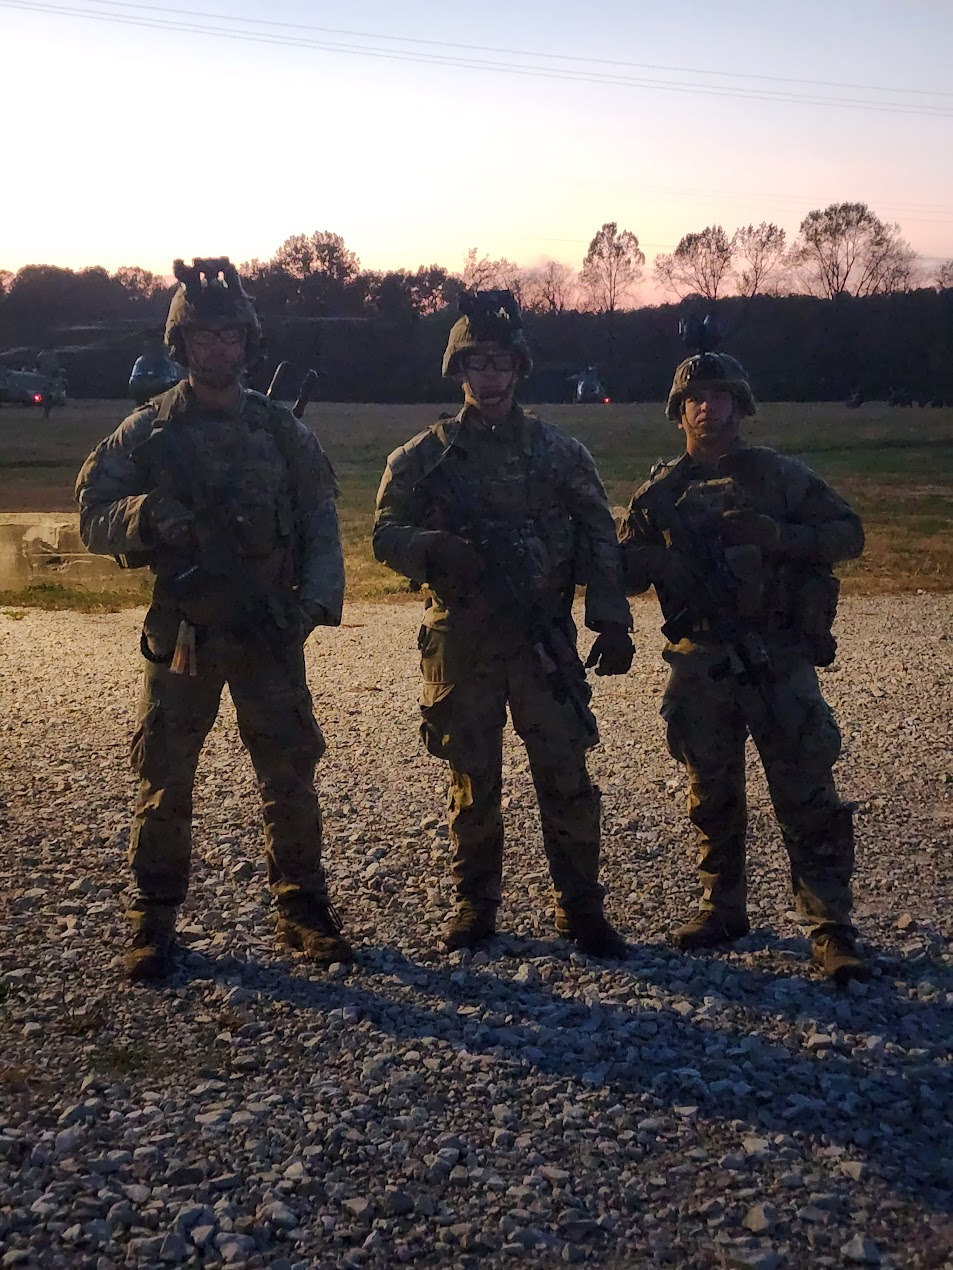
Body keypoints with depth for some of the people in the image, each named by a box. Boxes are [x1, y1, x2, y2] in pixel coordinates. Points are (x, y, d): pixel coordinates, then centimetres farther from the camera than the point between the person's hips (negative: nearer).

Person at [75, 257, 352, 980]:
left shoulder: (284, 431, 6)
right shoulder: (147, 431, 3)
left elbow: (322, 527, 5)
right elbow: (94, 518, 0)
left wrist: (315, 601, -10)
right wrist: (146, 515, -21)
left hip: (268, 632, 1)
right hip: (180, 632, 0)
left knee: (290, 772, 3)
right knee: (163, 778, 4)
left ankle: (303, 909, 18)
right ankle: (154, 921, 18)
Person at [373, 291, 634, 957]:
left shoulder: (559, 451, 5)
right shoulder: (426, 454, 4)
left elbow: (601, 539, 6)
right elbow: (386, 532, 3)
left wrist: (613, 622, -1)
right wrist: (435, 550, -18)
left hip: (545, 640, 0)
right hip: (460, 644, 0)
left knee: (567, 776, -1)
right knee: (474, 783, 9)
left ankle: (582, 908, 13)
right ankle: (475, 905, 24)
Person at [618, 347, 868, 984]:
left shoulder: (777, 474, 2)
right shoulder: (661, 490, 8)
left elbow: (849, 533, 1)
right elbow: (627, 572, 10)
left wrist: (778, 535, -15)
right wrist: (653, 552, -13)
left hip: (779, 659, -2)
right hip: (700, 663, 3)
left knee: (807, 793, -5)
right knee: (713, 794, 12)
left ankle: (833, 928, 0)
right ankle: (723, 908, 27)